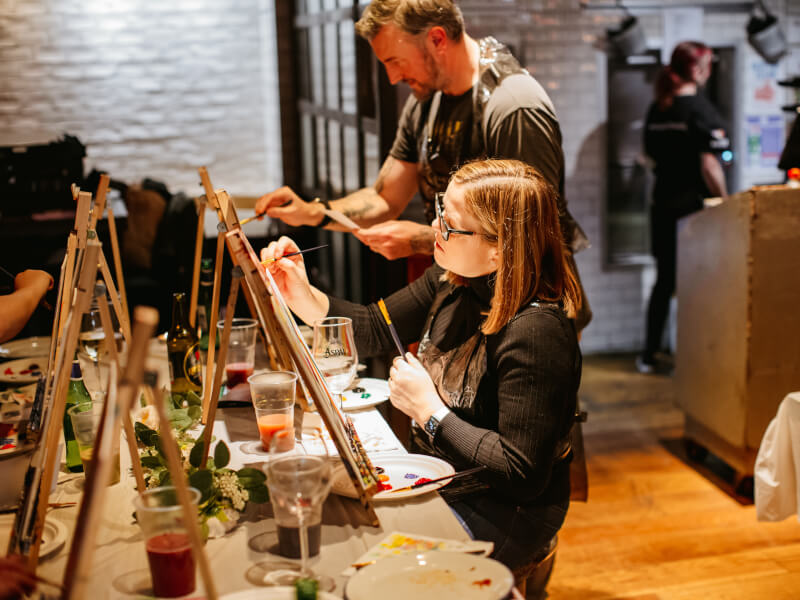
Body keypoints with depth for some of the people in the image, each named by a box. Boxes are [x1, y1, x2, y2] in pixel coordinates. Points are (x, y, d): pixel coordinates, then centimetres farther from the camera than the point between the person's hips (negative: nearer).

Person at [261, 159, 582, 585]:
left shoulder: (535, 330, -30)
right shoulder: (452, 280, -4)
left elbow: (523, 475, -28)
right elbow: (374, 330, 10)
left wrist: (429, 409, -24)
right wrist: (302, 296, -6)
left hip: (501, 512, -8)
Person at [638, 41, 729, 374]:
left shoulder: (656, 109, 7)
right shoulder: (700, 108, -13)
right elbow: (709, 165, -17)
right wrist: (724, 203, -9)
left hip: (662, 204, 6)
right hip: (694, 204, -6)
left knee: (664, 280, 13)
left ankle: (648, 356, 17)